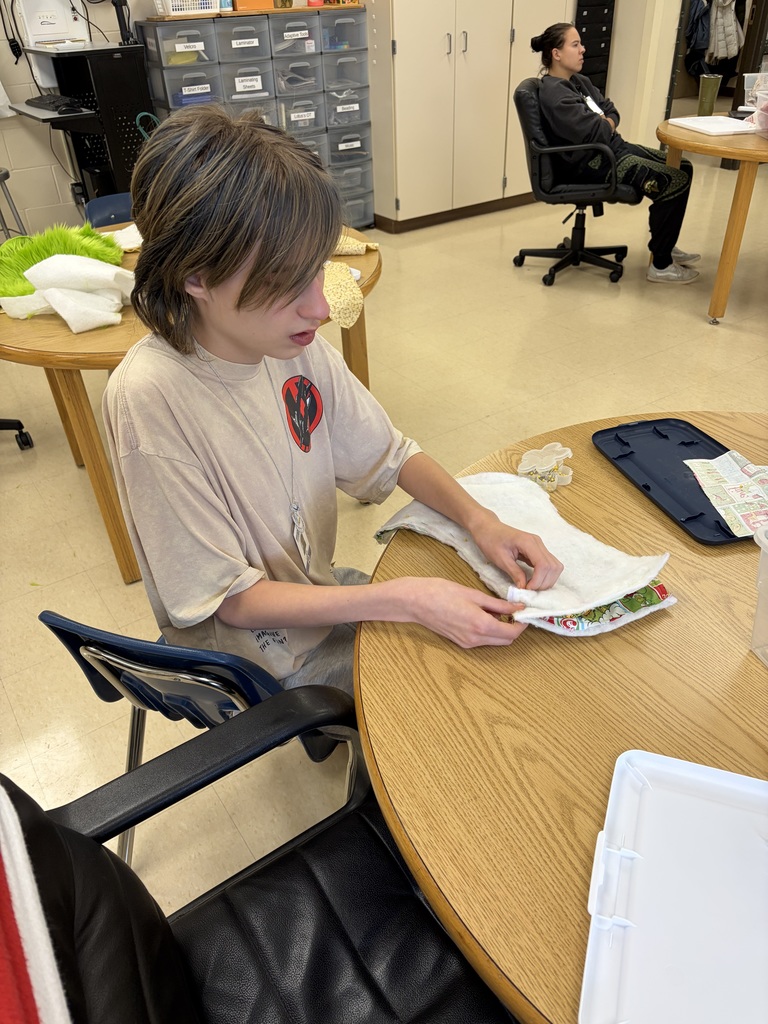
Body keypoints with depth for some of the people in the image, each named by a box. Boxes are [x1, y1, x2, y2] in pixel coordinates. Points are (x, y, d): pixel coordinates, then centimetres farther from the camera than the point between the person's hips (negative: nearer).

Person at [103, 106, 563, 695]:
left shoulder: (295, 344, -12)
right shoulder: (149, 398, -30)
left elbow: (389, 455, 1)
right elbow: (232, 599, -23)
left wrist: (480, 519, -17)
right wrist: (404, 600, -29)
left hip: (318, 590, 6)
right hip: (251, 657, -5)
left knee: (493, 636, 9)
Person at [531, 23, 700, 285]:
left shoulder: (578, 81, 14)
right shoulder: (554, 94, -17)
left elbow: (612, 112, 17)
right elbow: (594, 133, -24)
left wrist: (606, 124, -6)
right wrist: (605, 125, -1)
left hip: (613, 146, 10)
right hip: (595, 162, -10)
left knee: (683, 168, 10)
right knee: (675, 181, -15)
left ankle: (664, 245, 22)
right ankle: (660, 264, -5)